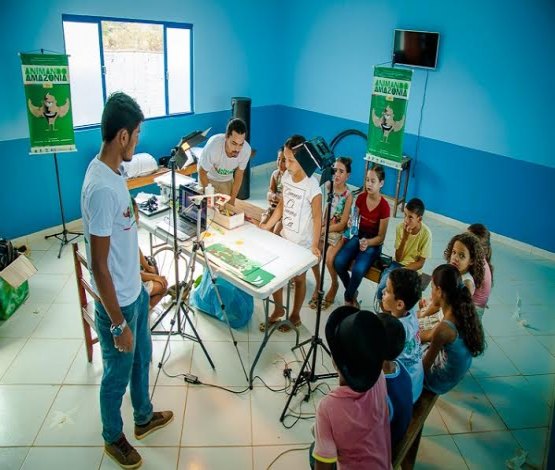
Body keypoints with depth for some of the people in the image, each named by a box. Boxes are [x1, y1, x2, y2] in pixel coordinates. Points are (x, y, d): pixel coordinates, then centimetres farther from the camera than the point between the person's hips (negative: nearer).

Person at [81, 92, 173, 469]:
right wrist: (118, 323, -21)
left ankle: (144, 417, 50)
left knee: (142, 357, 26)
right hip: (117, 301, -9)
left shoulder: (113, 171, 0)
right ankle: (113, 438, 40)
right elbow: (98, 265, -27)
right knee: (118, 373, 15)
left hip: (135, 291, 9)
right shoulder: (102, 188, -30)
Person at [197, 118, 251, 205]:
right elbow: (202, 172, -22)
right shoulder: (213, 146, -39)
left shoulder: (246, 149, -31)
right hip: (208, 179, -2)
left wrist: (232, 199, -8)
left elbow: (239, 174, -12)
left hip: (227, 181, 3)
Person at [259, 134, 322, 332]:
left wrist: (315, 245, -24)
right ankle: (278, 309, 38)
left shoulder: (312, 186, -24)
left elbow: (317, 217, -19)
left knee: (298, 279, 13)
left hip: (302, 243, -6)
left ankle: (295, 316, 35)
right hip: (284, 237, 6)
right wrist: (268, 225, 4)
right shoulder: (286, 176, -4)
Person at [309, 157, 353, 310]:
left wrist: (324, 229, -18)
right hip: (321, 228, 3)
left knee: (329, 259, -26)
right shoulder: (327, 186, -3)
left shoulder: (348, 195, -13)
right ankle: (318, 285, 4)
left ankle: (334, 285, 6)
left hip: (337, 232, -3)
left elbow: (342, 223, -12)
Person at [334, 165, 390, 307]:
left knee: (358, 270, -29)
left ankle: (348, 297, 2)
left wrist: (367, 243, -29)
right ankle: (352, 292, 6)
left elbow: (381, 237, -11)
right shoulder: (361, 198, -3)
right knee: (339, 262, -21)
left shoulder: (384, 206, -17)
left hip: (373, 243, -4)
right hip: (358, 236, 5)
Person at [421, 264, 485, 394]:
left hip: (441, 382, -7)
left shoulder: (444, 329, -38)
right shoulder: (462, 312, -13)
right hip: (458, 372, 7)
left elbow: (425, 367, -23)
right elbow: (430, 335, 3)